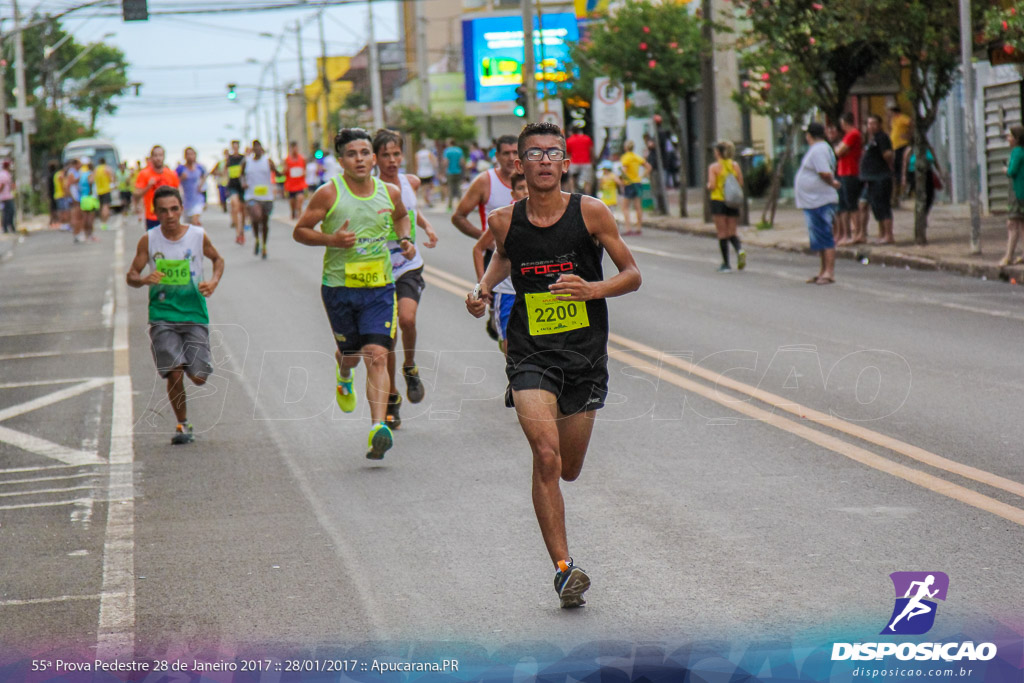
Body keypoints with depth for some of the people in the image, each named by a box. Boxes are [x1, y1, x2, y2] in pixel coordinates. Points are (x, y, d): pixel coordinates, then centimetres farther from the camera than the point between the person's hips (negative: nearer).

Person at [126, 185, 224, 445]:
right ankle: (182, 424, 9)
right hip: (162, 315, 0)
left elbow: (218, 259, 17)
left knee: (198, 377, -5)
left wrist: (214, 282, -3)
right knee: (174, 373, -12)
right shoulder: (148, 241, -3)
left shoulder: (198, 236, -2)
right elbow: (131, 276, 3)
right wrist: (144, 280, -20)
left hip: (194, 314, 1)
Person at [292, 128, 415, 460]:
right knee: (351, 353, 14)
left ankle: (378, 427, -21)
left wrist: (404, 239, 7)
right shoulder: (329, 194, -8)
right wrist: (331, 239, -19)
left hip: (379, 287, 1)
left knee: (377, 356, -14)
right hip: (339, 286, -1)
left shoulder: (391, 193, 3)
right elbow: (300, 231, -2)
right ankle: (345, 377, 54)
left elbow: (401, 216, 26)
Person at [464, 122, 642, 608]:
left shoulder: (591, 213, -6)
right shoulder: (505, 221, -1)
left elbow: (632, 275, 1)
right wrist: (484, 289, 6)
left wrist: (592, 289, -17)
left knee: (568, 470, 9)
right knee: (546, 456, -20)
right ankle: (563, 568, -15)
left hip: (585, 354, 1)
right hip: (530, 355, -1)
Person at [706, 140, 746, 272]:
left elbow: (712, 186, -13)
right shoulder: (735, 166, 4)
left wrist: (708, 186, 9)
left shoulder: (714, 167, -7)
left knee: (722, 233, 2)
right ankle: (740, 249, -20)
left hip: (718, 201, -3)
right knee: (732, 233, 11)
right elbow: (741, 184, 3)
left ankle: (726, 264, 2)